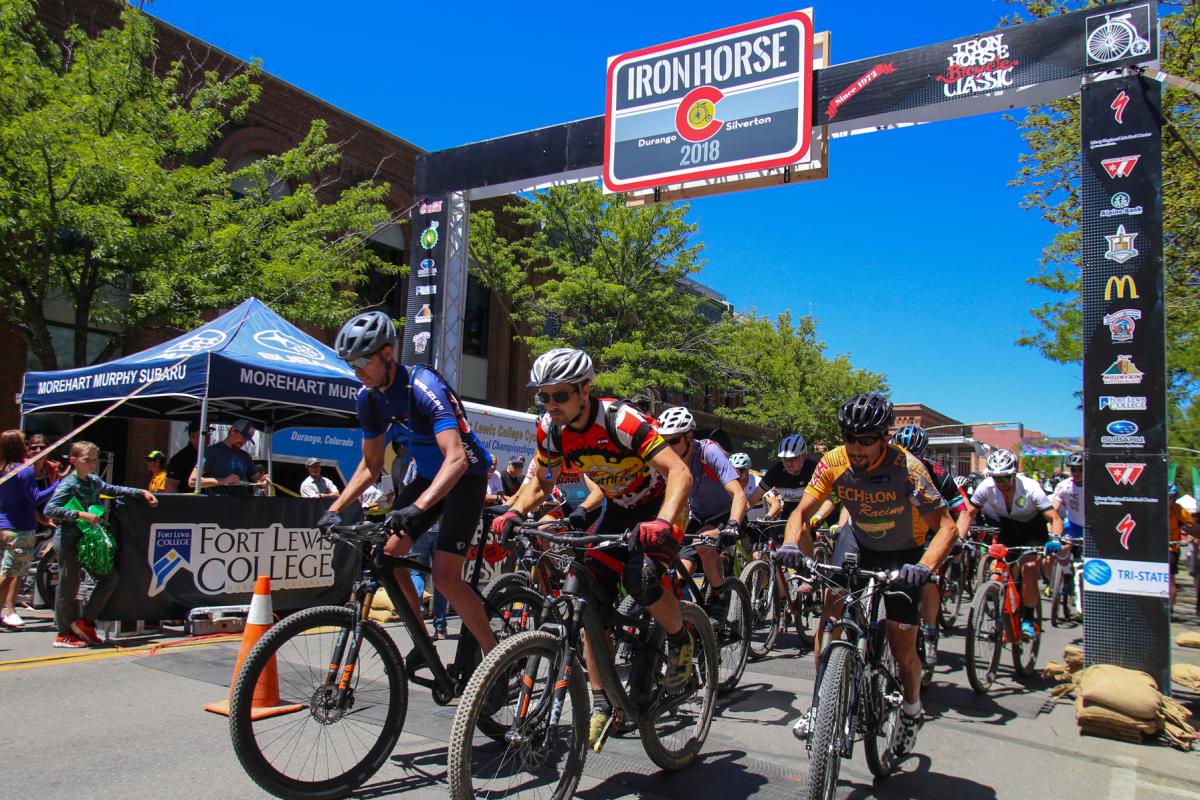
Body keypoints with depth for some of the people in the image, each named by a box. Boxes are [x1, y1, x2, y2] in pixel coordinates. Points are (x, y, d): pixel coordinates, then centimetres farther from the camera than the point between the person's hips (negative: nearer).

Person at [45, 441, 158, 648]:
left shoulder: (94, 480, 8)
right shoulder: (69, 484, -14)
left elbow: (112, 489, 25)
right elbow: (49, 509, -23)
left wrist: (141, 492, 18)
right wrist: (81, 515, -28)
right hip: (69, 540, -8)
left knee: (110, 578, 8)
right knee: (68, 587, 1)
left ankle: (85, 622, 17)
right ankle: (64, 634, 14)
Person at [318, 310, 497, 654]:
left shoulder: (424, 387, -28)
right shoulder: (368, 398, -4)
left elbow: (457, 458, -38)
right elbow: (371, 465, 6)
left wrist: (417, 507, -49)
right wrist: (335, 509, -5)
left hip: (465, 474, -7)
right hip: (428, 475, 7)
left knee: (444, 575, -16)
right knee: (386, 553, -5)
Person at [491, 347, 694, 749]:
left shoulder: (621, 420, -31)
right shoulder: (550, 430, -12)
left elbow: (679, 472, -37)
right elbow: (540, 484, 3)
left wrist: (662, 523, -53)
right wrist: (514, 512, -18)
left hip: (660, 505, -6)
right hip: (619, 508, 6)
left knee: (639, 577, -29)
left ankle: (681, 641, 3)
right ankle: (601, 701, 4)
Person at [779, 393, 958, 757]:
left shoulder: (906, 467, -31)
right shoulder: (834, 462, -22)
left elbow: (947, 526, -31)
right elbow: (802, 512, -19)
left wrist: (924, 566, -48)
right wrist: (791, 544, -40)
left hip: (902, 552, -2)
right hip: (857, 539, 3)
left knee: (902, 650, -3)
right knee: (831, 609, -18)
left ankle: (912, 710, 29)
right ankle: (820, 705, -1)